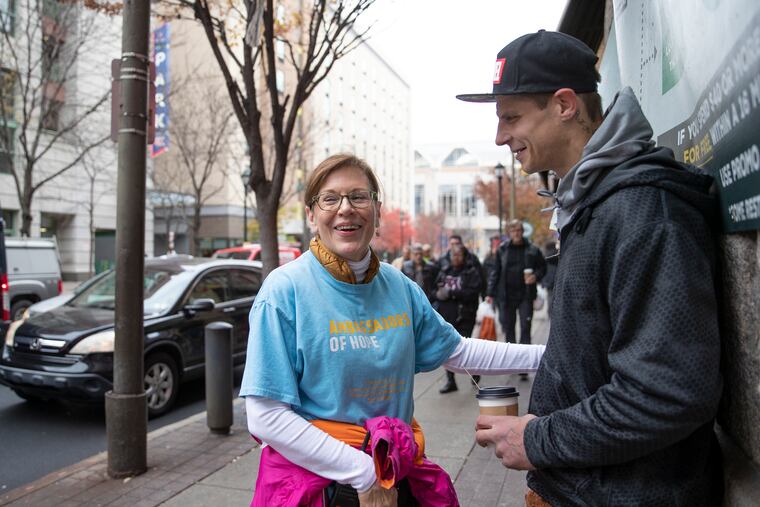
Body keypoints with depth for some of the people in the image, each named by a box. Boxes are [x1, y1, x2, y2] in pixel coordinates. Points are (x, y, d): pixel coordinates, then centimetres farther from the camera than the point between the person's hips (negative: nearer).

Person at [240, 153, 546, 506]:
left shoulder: (399, 287, -2)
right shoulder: (285, 289, -17)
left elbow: (458, 352, 11)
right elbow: (265, 417, -18)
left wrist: (546, 353, 5)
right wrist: (364, 475, -18)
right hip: (315, 477, -5)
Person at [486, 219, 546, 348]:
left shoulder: (532, 250, 0)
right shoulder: (502, 249, 2)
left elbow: (542, 267, 10)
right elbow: (495, 272, 4)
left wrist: (536, 276, -12)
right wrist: (490, 293, 1)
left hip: (525, 295, -1)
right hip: (506, 295, 1)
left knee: (525, 327, -1)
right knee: (508, 328, 9)